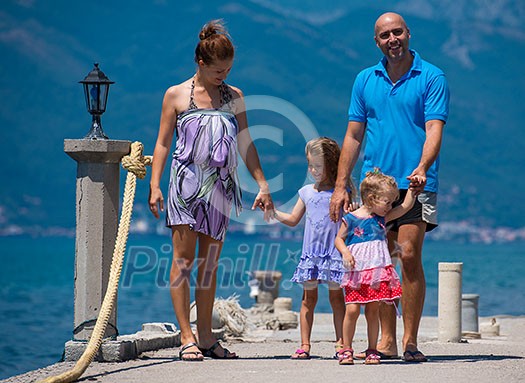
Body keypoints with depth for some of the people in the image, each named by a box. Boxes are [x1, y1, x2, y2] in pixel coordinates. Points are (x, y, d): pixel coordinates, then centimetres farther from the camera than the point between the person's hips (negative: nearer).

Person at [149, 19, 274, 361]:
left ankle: (206, 336, 11)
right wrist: (155, 185, -4)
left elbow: (245, 143, 13)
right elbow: (163, 142, 4)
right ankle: (187, 337, -6)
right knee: (184, 259, -6)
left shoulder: (233, 96, 10)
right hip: (186, 182, -3)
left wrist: (262, 184, 10)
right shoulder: (176, 95, 2)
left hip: (220, 187, 3)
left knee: (210, 263, 6)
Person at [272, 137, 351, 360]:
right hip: (310, 252, 3)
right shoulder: (307, 192, 12)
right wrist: (271, 210, 9)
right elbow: (292, 220, 18)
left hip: (333, 251, -3)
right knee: (308, 298, 3)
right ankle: (305, 345, 5)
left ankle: (340, 343, 5)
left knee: (336, 296, 0)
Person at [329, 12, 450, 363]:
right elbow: (354, 136, 15)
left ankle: (410, 341, -3)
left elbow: (434, 130, -9)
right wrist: (340, 186, 8)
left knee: (409, 256, -10)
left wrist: (422, 168, -27)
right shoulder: (365, 80, 13)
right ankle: (386, 341, 9)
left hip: (415, 185, -4)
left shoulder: (432, 78, 1)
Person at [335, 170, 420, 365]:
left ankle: (372, 350, 11)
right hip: (356, 273, -4)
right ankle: (346, 350, 1)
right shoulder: (351, 219, -2)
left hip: (378, 272, 4)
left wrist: (412, 189, 7)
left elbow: (406, 206, 14)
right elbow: (339, 239, 4)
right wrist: (345, 252, -13)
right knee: (352, 310, -10)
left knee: (373, 311, 5)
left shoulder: (382, 218, 11)